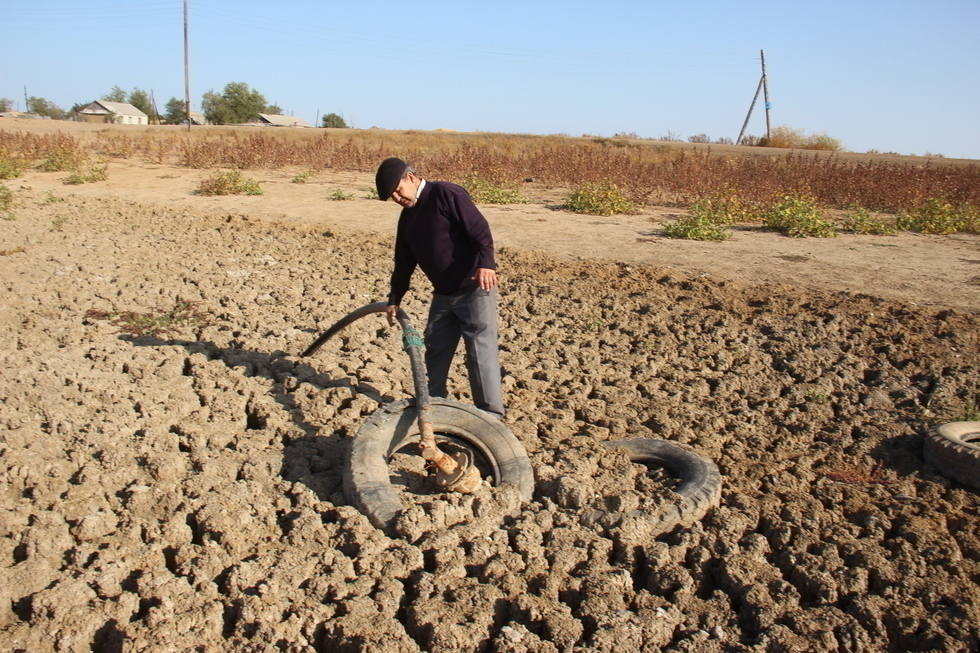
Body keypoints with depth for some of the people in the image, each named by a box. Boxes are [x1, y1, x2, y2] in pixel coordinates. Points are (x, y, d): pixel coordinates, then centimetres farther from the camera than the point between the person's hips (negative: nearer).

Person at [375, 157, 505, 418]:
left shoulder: (446, 194, -13)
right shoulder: (408, 216, 14)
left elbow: (480, 230, -22)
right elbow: (404, 262, 20)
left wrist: (485, 263, -36)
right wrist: (394, 298, 17)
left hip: (474, 289, -9)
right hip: (443, 294, 9)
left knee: (480, 350, -9)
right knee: (435, 349, 16)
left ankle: (491, 414, -4)